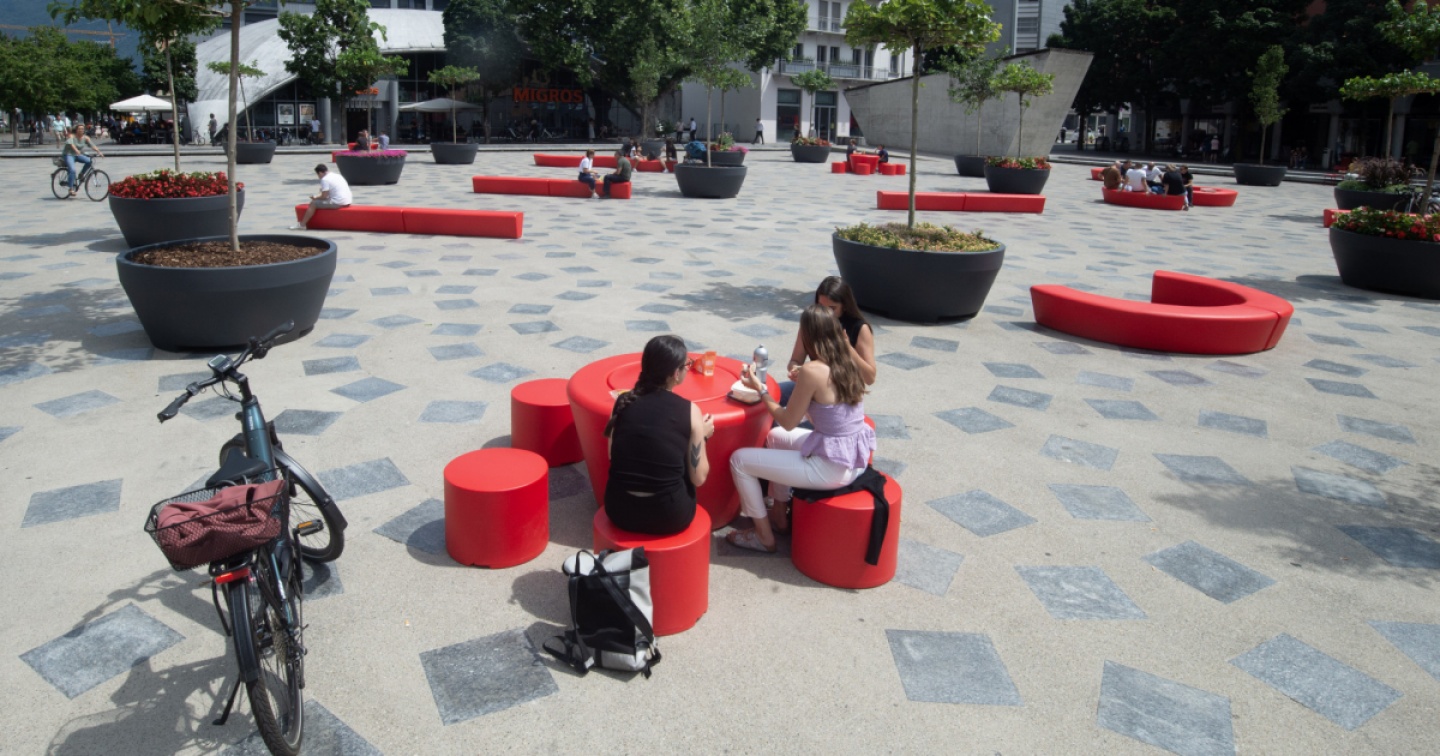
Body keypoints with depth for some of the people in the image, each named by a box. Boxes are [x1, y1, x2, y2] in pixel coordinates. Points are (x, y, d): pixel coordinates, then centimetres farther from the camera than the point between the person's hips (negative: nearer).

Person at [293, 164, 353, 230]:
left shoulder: (325, 179, -10)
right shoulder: (337, 175, 17)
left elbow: (324, 196, -11)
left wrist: (315, 197, 7)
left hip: (338, 203, -9)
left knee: (313, 203, 3)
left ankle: (302, 225, 7)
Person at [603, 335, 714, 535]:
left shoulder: (623, 401, -1)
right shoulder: (689, 411, -10)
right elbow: (699, 478, -7)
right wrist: (702, 435, 10)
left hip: (619, 510, 3)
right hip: (669, 516, -3)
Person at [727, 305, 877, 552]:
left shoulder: (812, 370, -21)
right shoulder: (848, 362, 3)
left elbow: (788, 423, -9)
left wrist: (760, 389, 0)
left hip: (832, 468, -9)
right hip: (855, 459, 9)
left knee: (739, 460, 2)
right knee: (775, 437, 29)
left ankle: (764, 536, 16)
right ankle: (779, 515, 37)